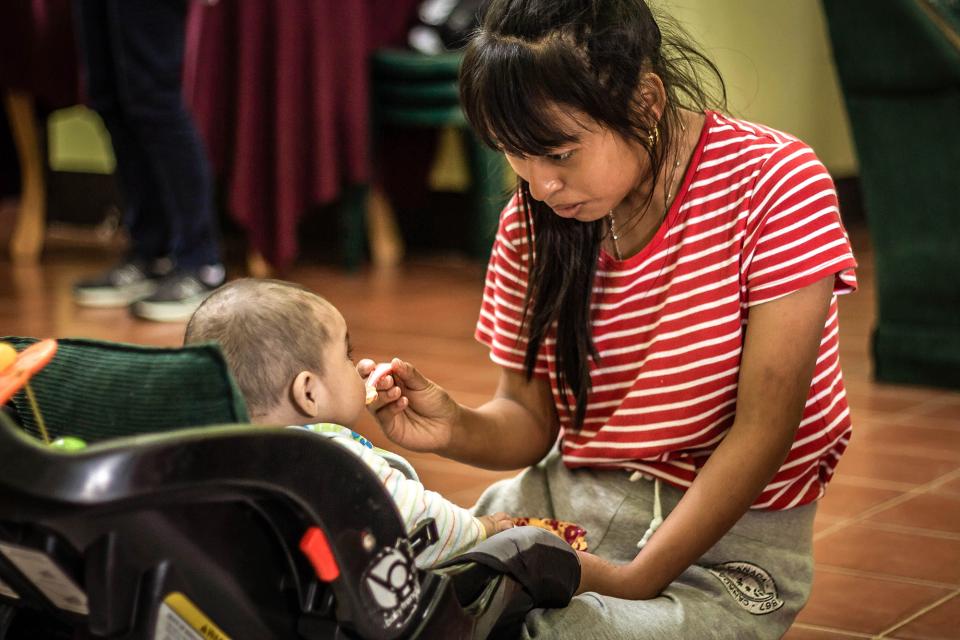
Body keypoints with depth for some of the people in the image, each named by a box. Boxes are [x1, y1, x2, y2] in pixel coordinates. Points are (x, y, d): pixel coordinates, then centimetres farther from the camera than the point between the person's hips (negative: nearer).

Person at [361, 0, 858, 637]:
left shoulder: (774, 183, -15)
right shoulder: (530, 223, -1)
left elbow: (763, 429, -17)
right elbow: (531, 418, 6)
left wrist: (638, 579, -23)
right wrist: (457, 429, -17)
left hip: (723, 535, -4)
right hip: (564, 501, 4)